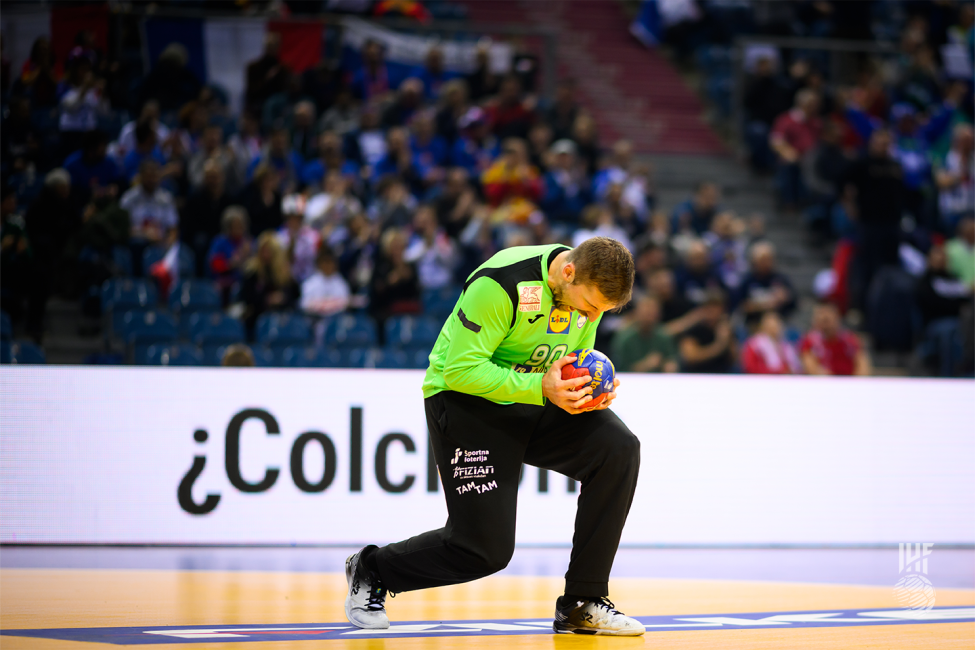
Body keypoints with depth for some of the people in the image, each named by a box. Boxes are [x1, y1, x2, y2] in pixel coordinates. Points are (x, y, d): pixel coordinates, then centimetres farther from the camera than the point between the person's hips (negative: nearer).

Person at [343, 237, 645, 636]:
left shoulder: (592, 288, -4)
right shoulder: (500, 284, -28)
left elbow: (577, 364, 11)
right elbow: (460, 370, -27)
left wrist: (590, 392, -14)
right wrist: (541, 388, -34)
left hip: (533, 405, 7)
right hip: (465, 400, -7)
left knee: (619, 449, -18)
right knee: (485, 549, -10)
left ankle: (581, 603, -9)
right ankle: (371, 571, 20)